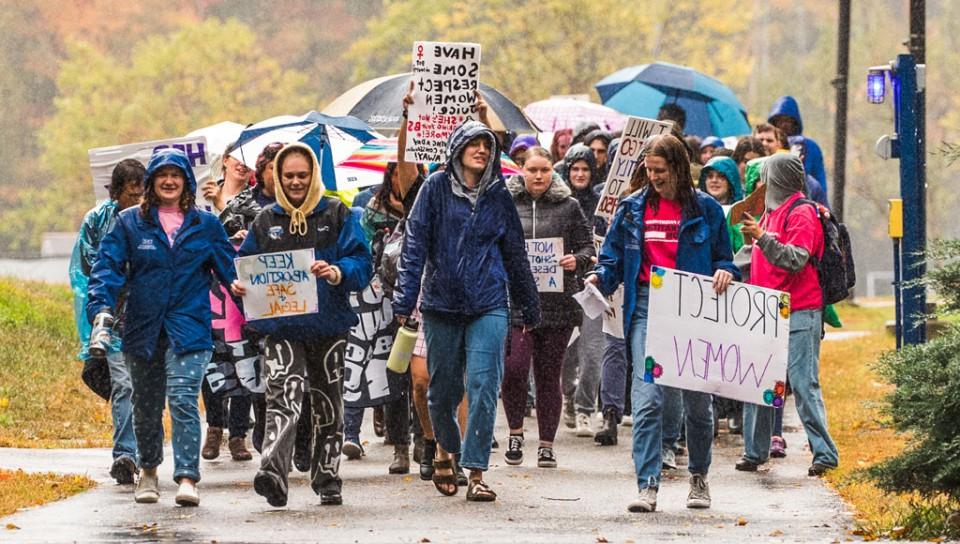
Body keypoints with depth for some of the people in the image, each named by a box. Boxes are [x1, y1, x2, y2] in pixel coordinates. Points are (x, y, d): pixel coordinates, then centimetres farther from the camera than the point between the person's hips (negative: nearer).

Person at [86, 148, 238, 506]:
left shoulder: (206, 224, 7)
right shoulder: (130, 222, 5)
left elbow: (228, 266, 9)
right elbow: (108, 265, -2)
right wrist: (102, 306, -17)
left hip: (189, 327, -2)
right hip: (143, 327, 2)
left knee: (183, 399, -17)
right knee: (146, 404, 13)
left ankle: (187, 478, -21)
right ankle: (148, 470, 33)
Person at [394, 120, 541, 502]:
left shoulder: (499, 196, 8)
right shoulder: (436, 188, 2)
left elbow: (515, 254, 16)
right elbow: (415, 243, -2)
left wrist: (529, 308, 20)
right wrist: (406, 297, -10)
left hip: (488, 306, 0)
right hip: (441, 304, 0)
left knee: (483, 386, -11)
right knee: (443, 387, 10)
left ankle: (476, 472, -9)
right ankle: (446, 448, 38)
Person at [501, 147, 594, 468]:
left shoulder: (568, 206, 7)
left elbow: (588, 246, 8)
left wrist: (576, 261, -13)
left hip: (557, 303, 0)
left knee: (549, 375, 4)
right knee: (514, 368, -15)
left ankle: (547, 445, 13)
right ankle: (515, 432, 7)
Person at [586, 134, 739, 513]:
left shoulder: (705, 209, 5)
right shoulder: (633, 209, 9)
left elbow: (723, 257, 11)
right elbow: (613, 257, 12)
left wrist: (724, 273, -11)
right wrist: (601, 278, -8)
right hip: (646, 307, 0)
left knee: (697, 399, 9)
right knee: (647, 398, -12)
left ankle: (699, 477, 29)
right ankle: (647, 485, -14)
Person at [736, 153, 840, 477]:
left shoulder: (802, 213, -8)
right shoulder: (772, 212, 19)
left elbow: (796, 260, -21)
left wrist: (762, 237, -26)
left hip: (799, 314, -9)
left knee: (804, 383, -10)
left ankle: (825, 453, -7)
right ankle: (755, 452, 15)